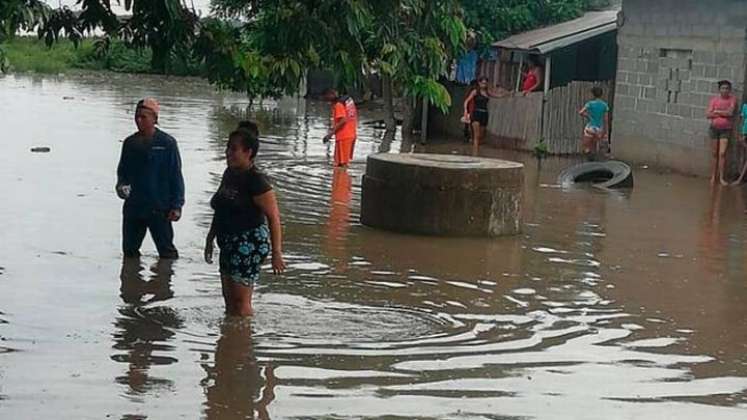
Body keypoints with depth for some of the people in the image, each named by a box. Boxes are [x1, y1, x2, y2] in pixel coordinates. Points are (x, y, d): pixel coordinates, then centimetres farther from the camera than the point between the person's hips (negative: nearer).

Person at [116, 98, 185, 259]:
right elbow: (122, 171, 19)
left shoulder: (167, 143, -7)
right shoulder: (130, 143, 7)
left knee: (166, 250, -1)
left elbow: (176, 176, -5)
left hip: (159, 209, -5)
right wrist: (121, 185, -4)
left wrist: (177, 205, -9)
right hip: (133, 208, 5)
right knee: (129, 249, 13)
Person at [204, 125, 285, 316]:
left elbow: (274, 217, -17)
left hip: (249, 245, -9)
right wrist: (210, 239, 24)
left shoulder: (255, 180, -16)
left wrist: (276, 253, -19)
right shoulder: (229, 174, 10)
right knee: (229, 299, 14)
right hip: (229, 244, 9)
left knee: (240, 302, -5)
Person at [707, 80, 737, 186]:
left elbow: (730, 112, -18)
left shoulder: (732, 99, -4)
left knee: (722, 153, -9)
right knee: (715, 153, 8)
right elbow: (708, 115, -8)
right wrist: (724, 113, -14)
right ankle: (713, 175, 17)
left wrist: (717, 111, -10)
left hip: (726, 130, -1)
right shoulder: (714, 99, -2)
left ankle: (721, 178, -5)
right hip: (714, 128, 1)